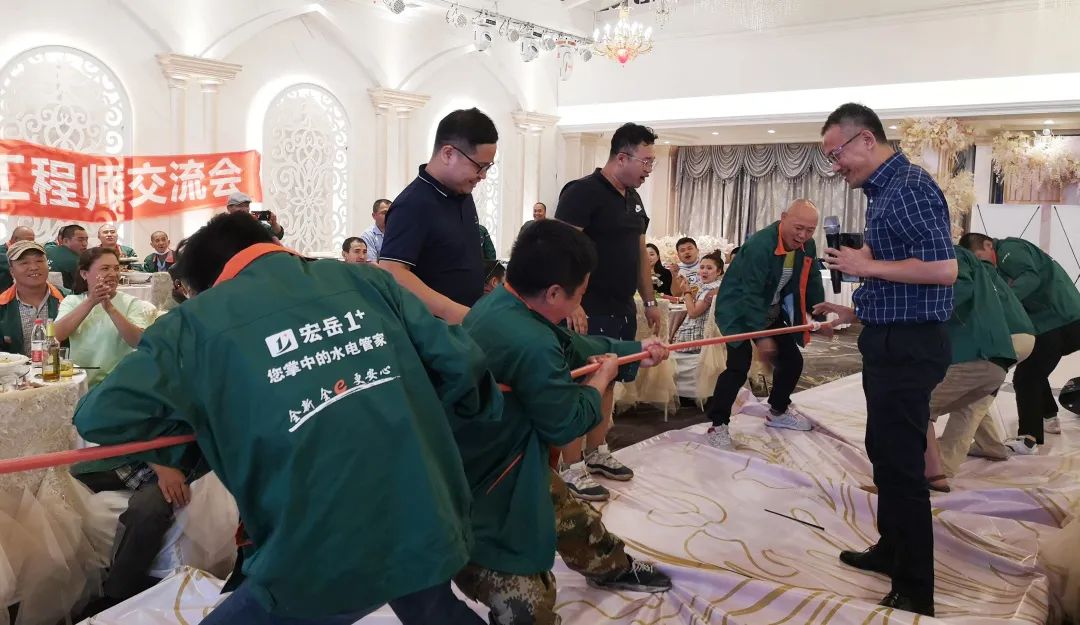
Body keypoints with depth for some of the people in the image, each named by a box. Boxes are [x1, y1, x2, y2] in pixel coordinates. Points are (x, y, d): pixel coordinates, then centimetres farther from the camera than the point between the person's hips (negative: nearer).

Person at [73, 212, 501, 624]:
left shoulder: (197, 323, -1)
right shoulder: (364, 278, 4)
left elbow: (99, 418, -3)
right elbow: (459, 365, 1)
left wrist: (198, 418, 14)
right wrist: (479, 406, 24)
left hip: (327, 557, -4)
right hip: (431, 529, 4)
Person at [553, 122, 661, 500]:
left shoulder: (633, 198, 14)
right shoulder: (583, 192, -13)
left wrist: (649, 301, 20)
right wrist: (572, 305, -26)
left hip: (622, 311, 9)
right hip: (590, 312, -9)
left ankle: (596, 453, 29)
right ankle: (572, 469, 5)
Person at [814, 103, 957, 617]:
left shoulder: (910, 187, -16)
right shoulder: (883, 191, 14)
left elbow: (943, 268, -25)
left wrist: (867, 266, -18)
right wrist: (854, 313, 12)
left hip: (908, 347, -10)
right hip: (891, 342, 10)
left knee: (901, 463, -4)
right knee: (884, 453, 19)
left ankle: (915, 592, 7)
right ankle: (892, 550, 35)